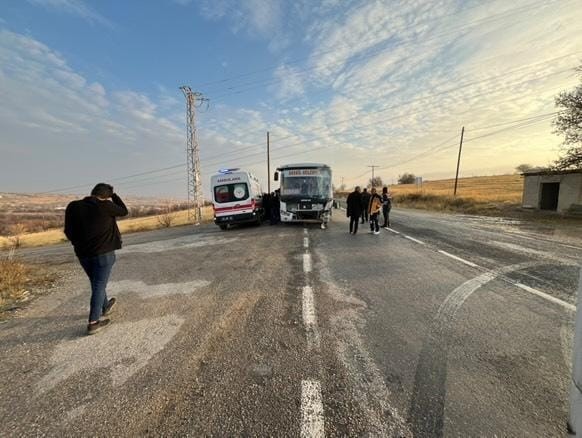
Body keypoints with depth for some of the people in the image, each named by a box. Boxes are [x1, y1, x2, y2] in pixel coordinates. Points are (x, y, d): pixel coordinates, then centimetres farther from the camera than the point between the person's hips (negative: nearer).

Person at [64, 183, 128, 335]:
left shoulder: (73, 206, 0)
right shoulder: (105, 206, -15)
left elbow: (68, 231, 5)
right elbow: (124, 211, 3)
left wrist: (79, 243, 19)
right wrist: (113, 195, 10)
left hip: (83, 253, 6)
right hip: (103, 253, -6)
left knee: (97, 284, 22)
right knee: (99, 286, 3)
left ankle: (105, 307, 42)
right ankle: (93, 322, 5)